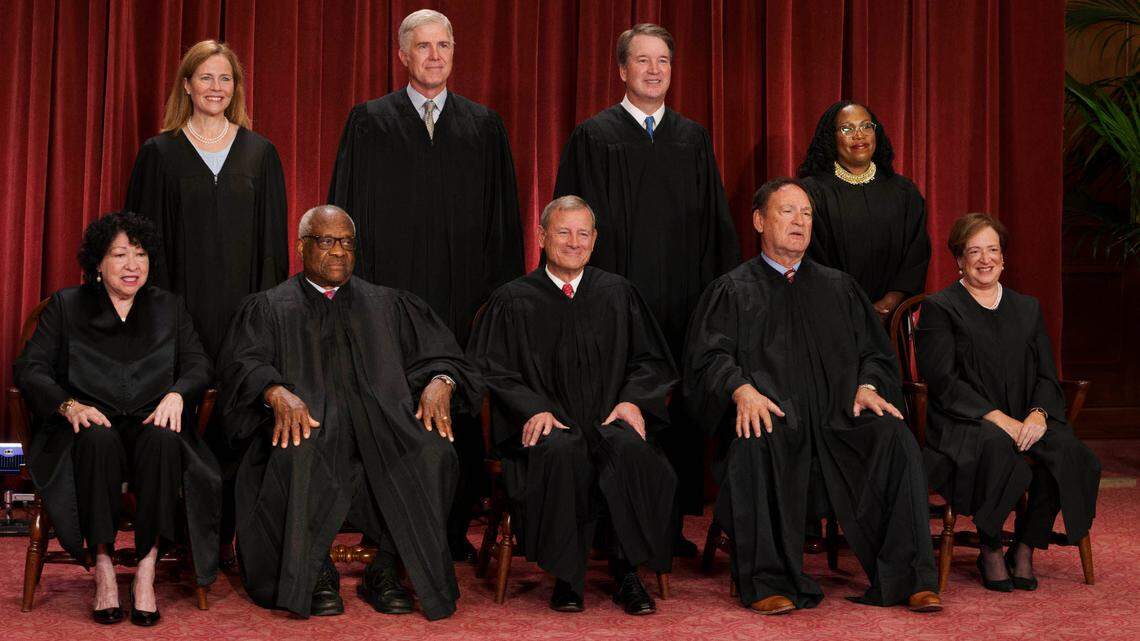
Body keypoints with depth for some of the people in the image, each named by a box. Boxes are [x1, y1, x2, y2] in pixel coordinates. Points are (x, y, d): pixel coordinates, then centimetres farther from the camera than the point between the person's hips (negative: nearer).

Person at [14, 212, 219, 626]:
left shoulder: (169, 308, 18)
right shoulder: (66, 306, 12)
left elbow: (199, 366, 9)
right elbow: (30, 369, 2)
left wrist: (176, 394, -15)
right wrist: (71, 406, -17)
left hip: (151, 424, 1)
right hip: (91, 425, -1)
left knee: (164, 441, -35)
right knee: (97, 440, -38)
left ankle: (146, 572, -33)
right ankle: (103, 569, -32)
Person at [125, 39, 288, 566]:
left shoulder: (259, 153, 9)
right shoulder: (160, 153, 6)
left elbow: (273, 238, 9)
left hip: (243, 306, 1)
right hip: (183, 305, -1)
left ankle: (226, 536, 7)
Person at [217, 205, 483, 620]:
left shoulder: (389, 305, 24)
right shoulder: (268, 308, 18)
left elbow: (441, 354, 14)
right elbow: (246, 364, 0)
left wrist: (440, 381, -11)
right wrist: (278, 393, -23)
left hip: (382, 421, 2)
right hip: (306, 423, -2)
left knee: (431, 453, -30)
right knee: (299, 456, -38)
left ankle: (384, 569, -17)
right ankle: (317, 572, -19)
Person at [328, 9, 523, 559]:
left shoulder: (484, 126, 11)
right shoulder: (368, 121, 7)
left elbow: (503, 217, 10)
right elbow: (348, 211, 5)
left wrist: (501, 291, 3)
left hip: (463, 298, 1)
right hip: (390, 292, -1)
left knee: (459, 411, 2)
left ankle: (455, 528, 12)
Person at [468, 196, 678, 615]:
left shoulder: (618, 294, 16)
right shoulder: (512, 301, 9)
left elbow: (650, 361, 17)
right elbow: (493, 371, 3)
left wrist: (632, 400, -4)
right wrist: (535, 409, -14)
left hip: (609, 421, 2)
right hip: (549, 425, -2)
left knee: (631, 450, -34)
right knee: (563, 454, -37)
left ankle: (626, 575, -22)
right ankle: (567, 577, -23)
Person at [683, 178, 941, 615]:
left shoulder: (839, 288, 25)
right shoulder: (732, 291, 15)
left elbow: (875, 352, 19)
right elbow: (710, 357, 1)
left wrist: (867, 387, -4)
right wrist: (742, 389, -21)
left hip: (838, 417, 3)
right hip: (770, 416, -3)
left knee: (894, 437, -28)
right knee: (755, 443, -38)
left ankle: (908, 579, -26)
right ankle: (767, 583, -30)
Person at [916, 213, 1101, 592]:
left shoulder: (1028, 308, 20)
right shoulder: (940, 308, 4)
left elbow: (1047, 376, 13)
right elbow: (942, 380, -7)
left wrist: (1038, 414, -10)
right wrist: (997, 418, -17)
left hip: (1024, 420, 4)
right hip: (962, 423, -4)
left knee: (1065, 449, -28)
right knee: (997, 447, -38)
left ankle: (1026, 548, -11)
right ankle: (990, 552, -18)